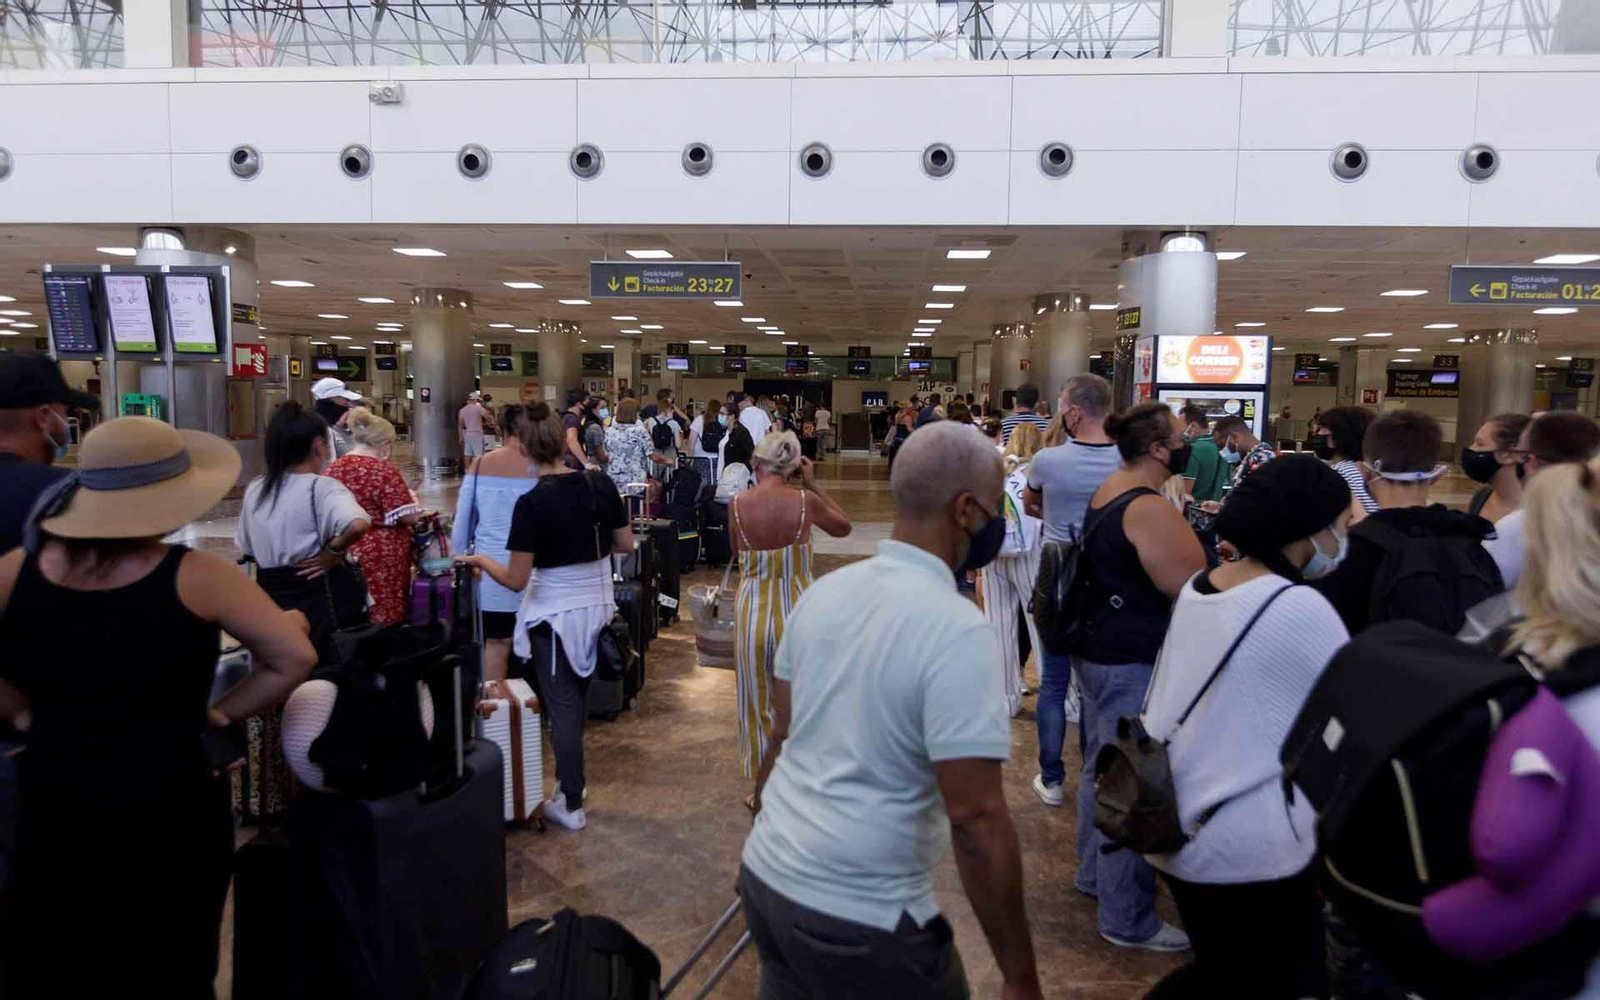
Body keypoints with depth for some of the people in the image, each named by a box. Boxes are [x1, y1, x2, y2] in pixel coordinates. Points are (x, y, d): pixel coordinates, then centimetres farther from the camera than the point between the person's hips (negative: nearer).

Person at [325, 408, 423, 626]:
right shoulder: (384, 470, -14)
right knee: (386, 619, 4)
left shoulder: (333, 469, 4)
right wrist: (411, 499, 6)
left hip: (344, 554, 6)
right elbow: (408, 517, -15)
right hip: (382, 556, -6)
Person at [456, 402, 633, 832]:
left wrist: (479, 560, 1)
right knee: (575, 697, 22)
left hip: (555, 612, -5)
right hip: (597, 605, 6)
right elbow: (626, 545, 3)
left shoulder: (532, 503, -20)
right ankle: (569, 780, 37)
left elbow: (516, 580, -16)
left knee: (562, 706, 5)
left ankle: (571, 806, 15)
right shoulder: (601, 484, -7)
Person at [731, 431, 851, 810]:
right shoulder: (805, 501, -10)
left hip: (754, 611, 0)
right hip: (798, 611, 0)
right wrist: (812, 485, 8)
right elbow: (844, 527, 9)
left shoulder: (736, 504, -9)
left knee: (760, 702, 15)